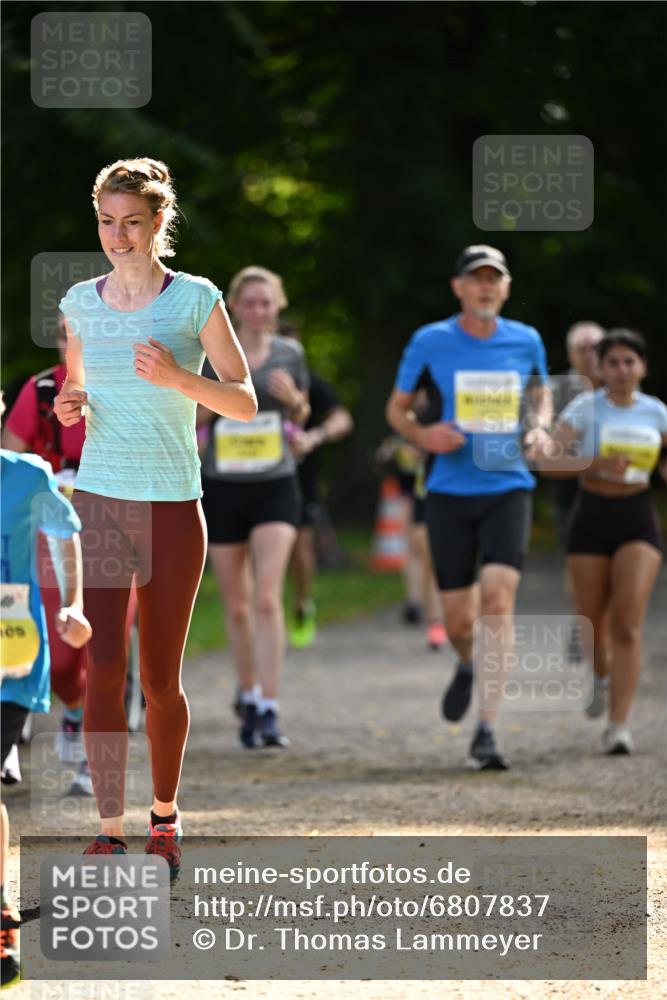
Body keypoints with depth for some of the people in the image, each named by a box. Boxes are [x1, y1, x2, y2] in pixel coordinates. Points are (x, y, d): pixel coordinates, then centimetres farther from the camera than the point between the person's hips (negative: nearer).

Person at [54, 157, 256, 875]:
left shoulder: (196, 300, -4)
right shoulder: (82, 303, 6)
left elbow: (245, 403, -4)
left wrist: (178, 377, -21)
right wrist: (70, 406, -3)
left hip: (172, 507, -2)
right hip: (97, 502, 2)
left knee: (159, 680, 6)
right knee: (103, 670, -10)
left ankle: (164, 817, 27)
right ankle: (109, 834, -9)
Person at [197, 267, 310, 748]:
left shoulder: (289, 354, 3)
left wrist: (292, 399, -8)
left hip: (275, 487, 0)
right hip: (222, 489, 0)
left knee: (267, 599, -15)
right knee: (237, 606, 9)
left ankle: (270, 710, -16)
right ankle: (248, 694, 30)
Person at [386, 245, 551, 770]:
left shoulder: (526, 341, 5)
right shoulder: (430, 342, 0)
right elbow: (397, 407, 10)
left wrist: (539, 426, 2)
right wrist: (422, 435, -12)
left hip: (509, 489, 0)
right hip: (450, 493, 0)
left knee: (498, 598, -17)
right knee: (460, 618, 1)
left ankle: (486, 732, -16)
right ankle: (467, 666, 40)